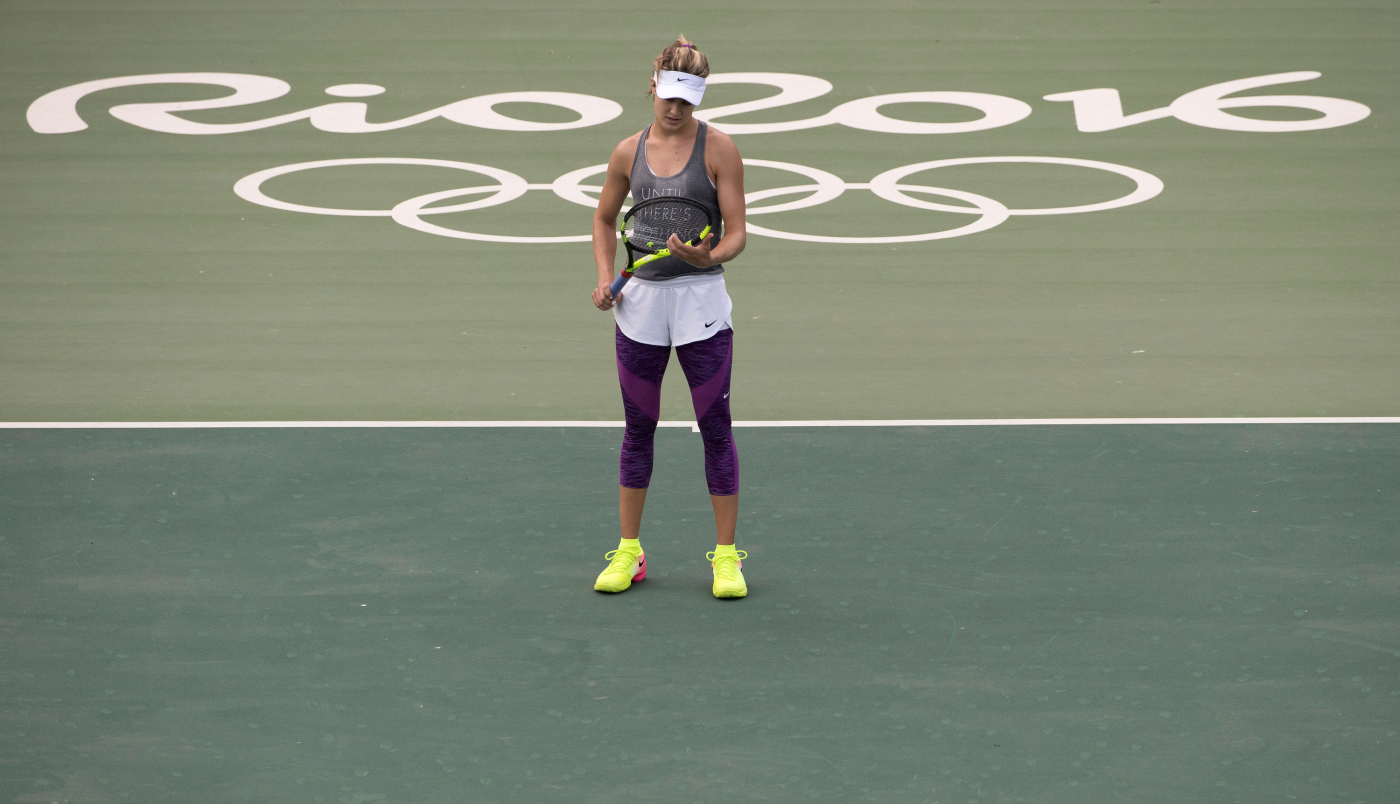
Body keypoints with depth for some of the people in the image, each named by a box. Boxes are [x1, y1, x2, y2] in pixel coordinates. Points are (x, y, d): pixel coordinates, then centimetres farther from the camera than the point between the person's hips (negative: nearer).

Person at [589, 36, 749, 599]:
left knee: (715, 428, -1)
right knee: (638, 428, 9)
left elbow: (736, 233, -7)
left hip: (701, 299, -3)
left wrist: (711, 256, -28)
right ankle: (628, 552, 18)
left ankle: (726, 555, 7)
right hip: (641, 300, 3)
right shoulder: (629, 153, 5)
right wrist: (605, 277, 6)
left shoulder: (718, 150, -5)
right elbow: (605, 219, 20)